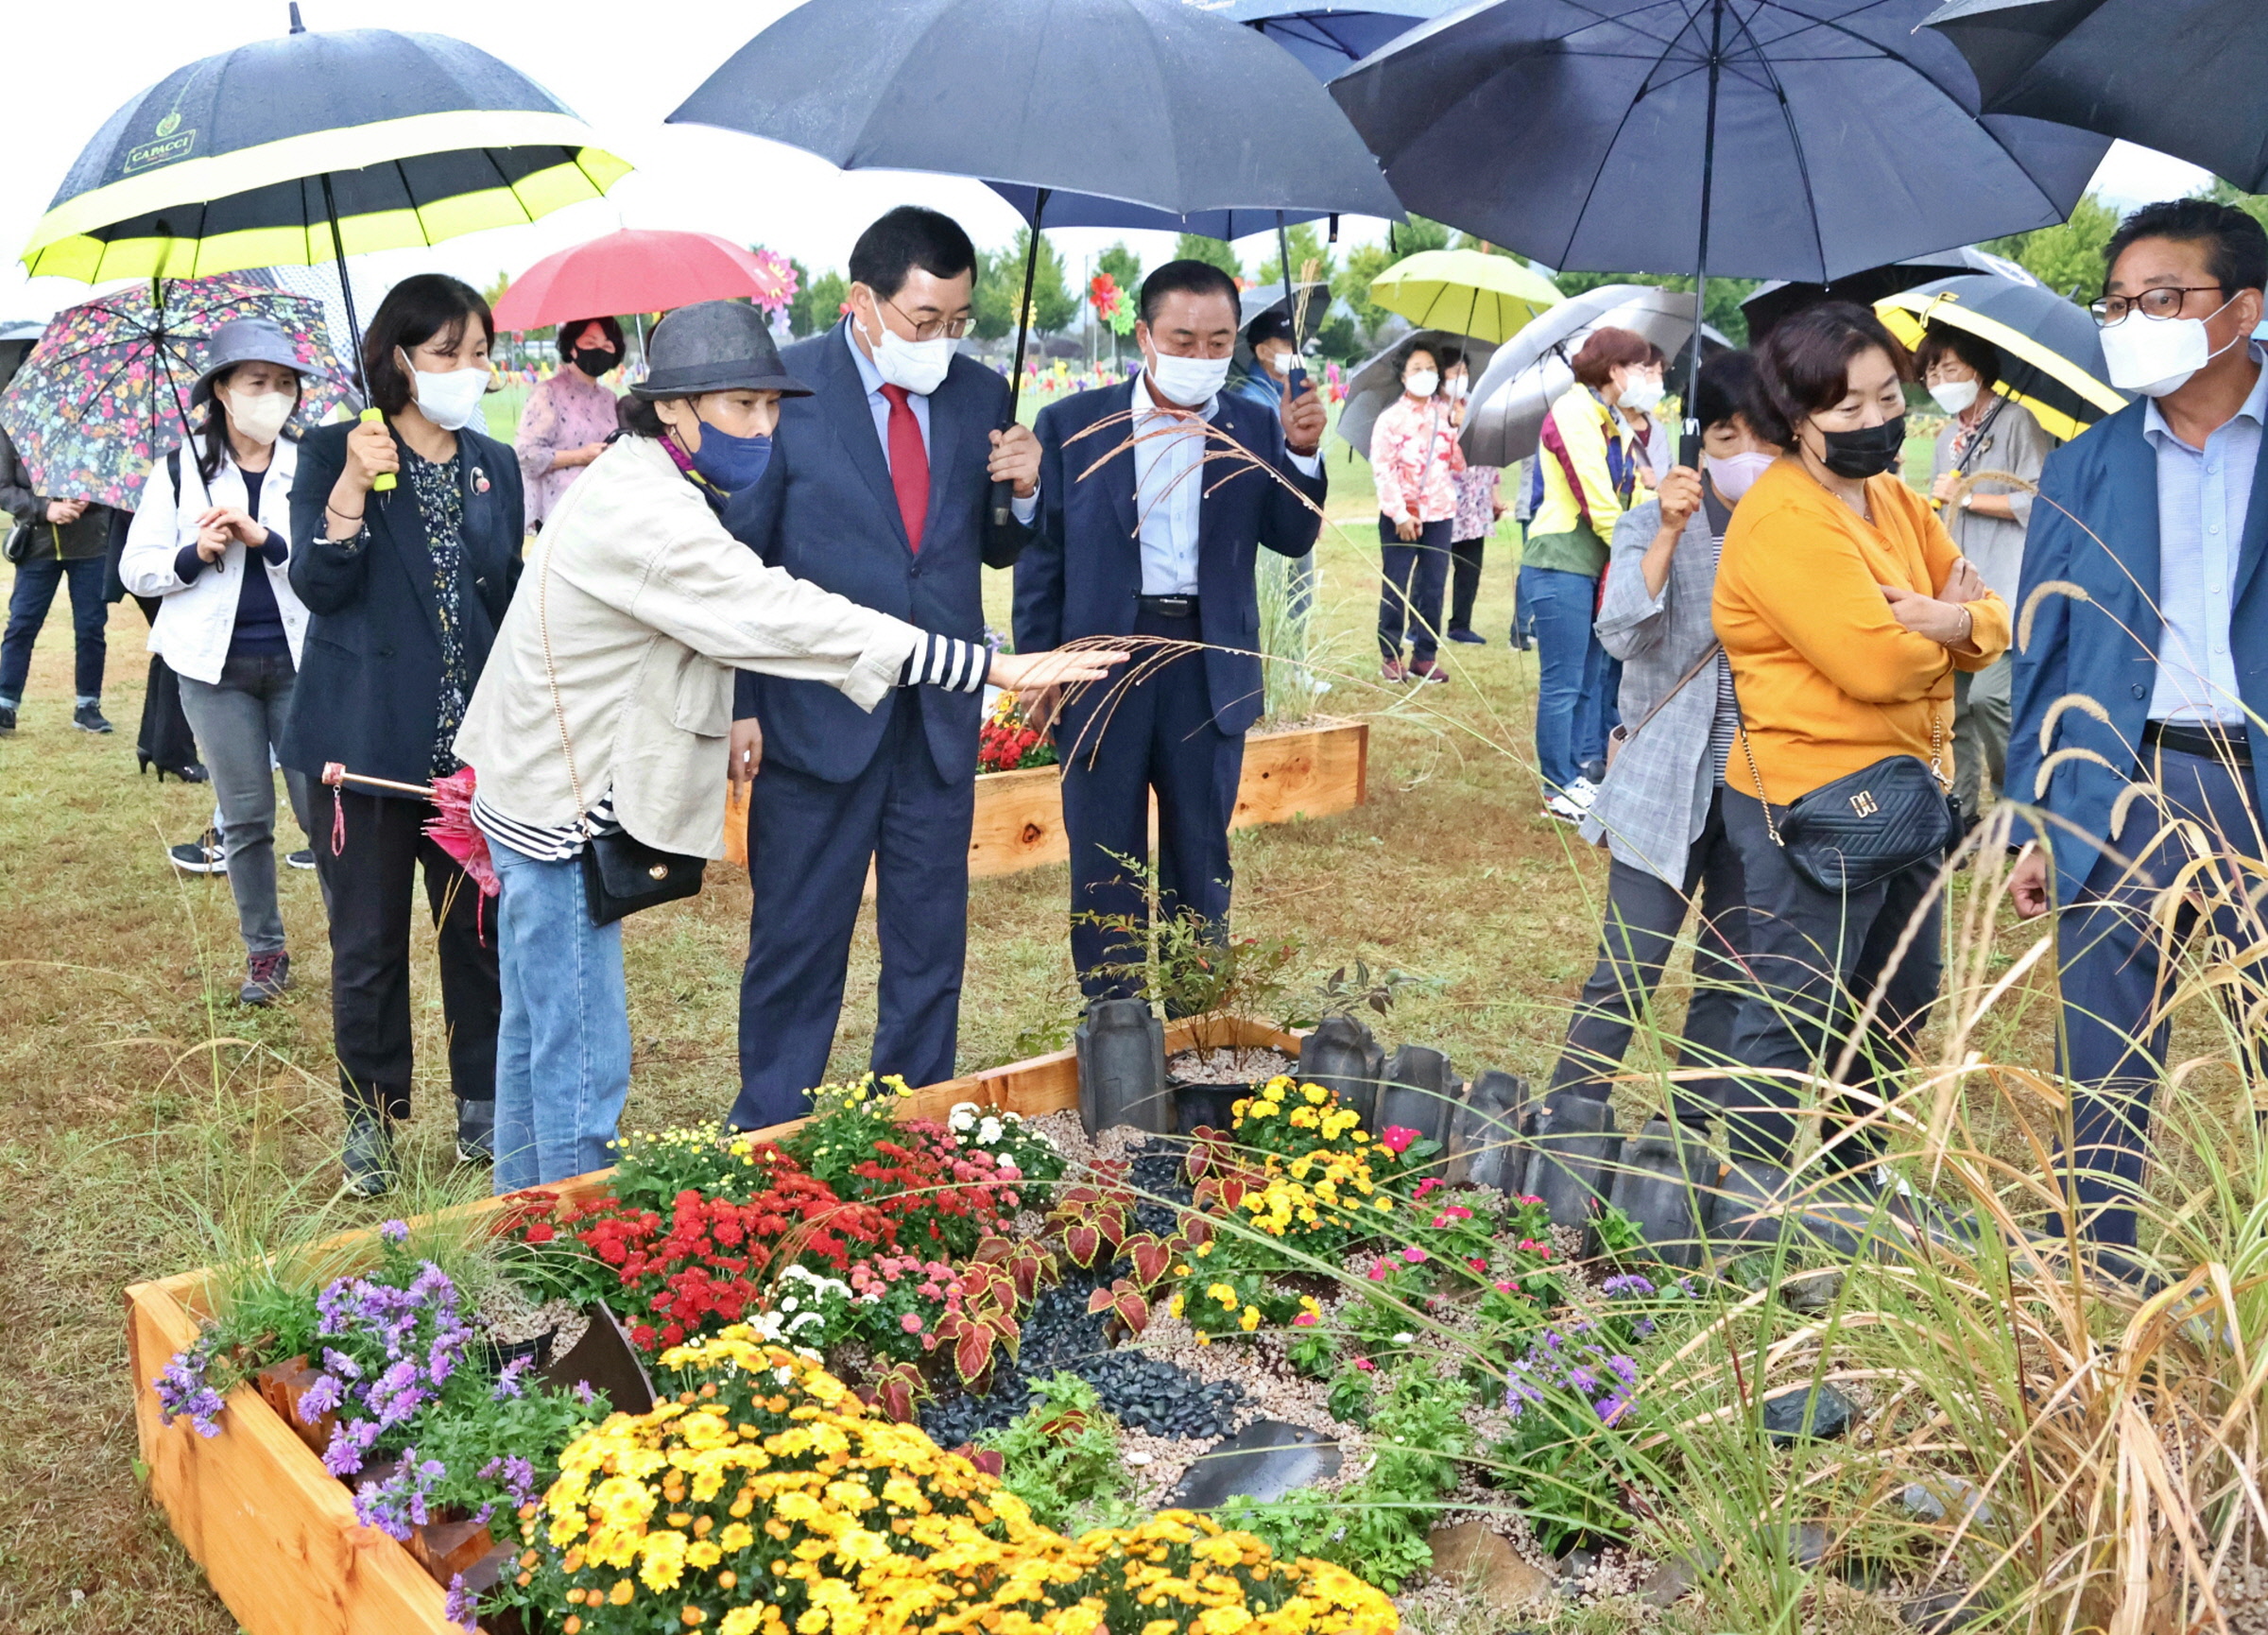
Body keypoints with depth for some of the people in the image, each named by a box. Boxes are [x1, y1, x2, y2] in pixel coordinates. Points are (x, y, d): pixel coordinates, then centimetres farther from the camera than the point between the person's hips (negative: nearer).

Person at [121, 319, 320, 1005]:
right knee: (244, 816, 7)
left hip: (299, 660, -1)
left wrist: (267, 540, -20)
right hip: (216, 666, 1)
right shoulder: (180, 471, 5)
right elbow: (136, 568, 4)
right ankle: (264, 952, 19)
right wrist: (197, 554, -12)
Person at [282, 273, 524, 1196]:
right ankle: (371, 1119, 20)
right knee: (369, 942, 6)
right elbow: (319, 586, -11)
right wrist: (354, 487, -24)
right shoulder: (334, 454, -1)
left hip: (472, 743, 3)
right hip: (366, 741, -3)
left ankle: (483, 1103, 22)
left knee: (482, 928, 7)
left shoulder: (496, 467, 10)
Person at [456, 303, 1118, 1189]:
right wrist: (1000, 668, -33)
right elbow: (785, 618, -31)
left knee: (537, 1029, 20)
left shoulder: (643, 482, 8)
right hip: (558, 806, -11)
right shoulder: (648, 517, -25)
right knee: (583, 1058, -4)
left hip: (541, 791, 11)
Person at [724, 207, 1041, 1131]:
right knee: (797, 945, 7)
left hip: (944, 717, 4)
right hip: (818, 716, -4)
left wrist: (1022, 492, -8)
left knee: (932, 946, 12)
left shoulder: (981, 393, 6)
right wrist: (740, 704, -9)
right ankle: (767, 1141, 23)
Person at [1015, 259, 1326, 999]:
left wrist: (1301, 453, -17)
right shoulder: (1073, 423, -2)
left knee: (1201, 855, 13)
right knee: (1105, 859, 7)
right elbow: (1043, 553, 1)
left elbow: (1291, 538, -1)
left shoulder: (1255, 429, 3)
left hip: (1210, 666, 2)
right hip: (1102, 656, -1)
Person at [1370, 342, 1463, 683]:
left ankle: (1425, 656, 12)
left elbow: (1458, 466, 7)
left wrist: (1459, 429, -6)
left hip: (1439, 514, 4)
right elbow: (1382, 469, -8)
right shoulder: (1391, 418, -3)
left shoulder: (1447, 414, 9)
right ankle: (1390, 655, 9)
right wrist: (1400, 514, -14)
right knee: (1396, 588, 1)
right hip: (1400, 517, -4)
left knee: (1433, 588, 4)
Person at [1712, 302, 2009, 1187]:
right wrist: (1945, 621, -5)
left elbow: (1991, 620, 8)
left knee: (1899, 1005, 22)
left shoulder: (1895, 499, 11)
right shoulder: (1784, 518, -18)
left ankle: (1847, 1180, 40)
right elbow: (1873, 662, -26)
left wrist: (1948, 621, -16)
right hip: (1812, 802, -10)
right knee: (1793, 1021, -1)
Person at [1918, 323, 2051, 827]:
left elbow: (2038, 501, -15)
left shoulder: (2016, 421, -5)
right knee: (1958, 700, 7)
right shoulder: (1947, 439, 19)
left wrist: (1967, 498, -12)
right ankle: (1964, 809, 15)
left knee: (1987, 693, -18)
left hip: (2007, 589, -8)